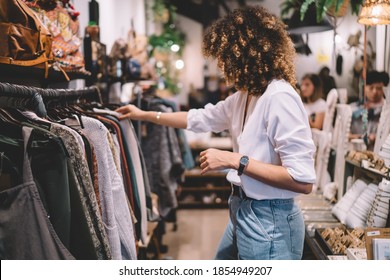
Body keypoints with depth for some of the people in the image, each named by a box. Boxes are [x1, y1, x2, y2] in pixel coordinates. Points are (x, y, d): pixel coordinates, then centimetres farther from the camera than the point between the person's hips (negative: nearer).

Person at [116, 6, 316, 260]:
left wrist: (234, 160, -24)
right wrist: (144, 115, 24)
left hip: (269, 222, -9)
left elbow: (303, 180, -26)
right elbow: (200, 118, 20)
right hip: (242, 212, 9)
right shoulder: (244, 96, 7)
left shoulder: (280, 97, -22)